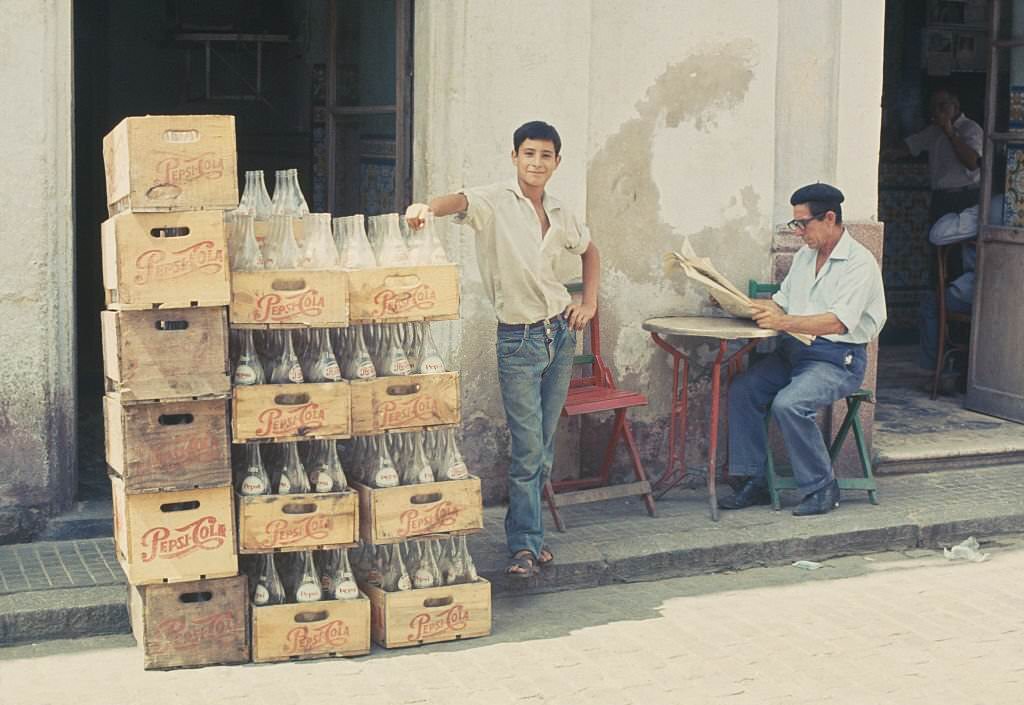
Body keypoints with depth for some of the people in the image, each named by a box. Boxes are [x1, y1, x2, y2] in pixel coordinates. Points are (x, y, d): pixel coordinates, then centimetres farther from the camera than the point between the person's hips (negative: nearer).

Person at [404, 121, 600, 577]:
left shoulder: (560, 216, 8)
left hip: (560, 333, 6)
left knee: (544, 446, 11)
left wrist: (589, 303, 14)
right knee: (527, 448, -8)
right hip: (519, 338, -5)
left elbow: (590, 251, 27)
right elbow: (460, 202, -32)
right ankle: (525, 546, 1)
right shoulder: (494, 203, -9)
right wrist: (427, 208, -55)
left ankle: (528, 533, 22)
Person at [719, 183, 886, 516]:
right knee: (742, 389, -14)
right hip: (794, 350, 8)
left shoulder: (859, 262, -11)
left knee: (788, 404, -31)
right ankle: (754, 481, -8)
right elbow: (781, 302, 18)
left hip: (837, 358, -8)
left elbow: (837, 322, -22)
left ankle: (822, 488, -13)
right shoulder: (804, 256, 16)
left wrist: (783, 322, -30)